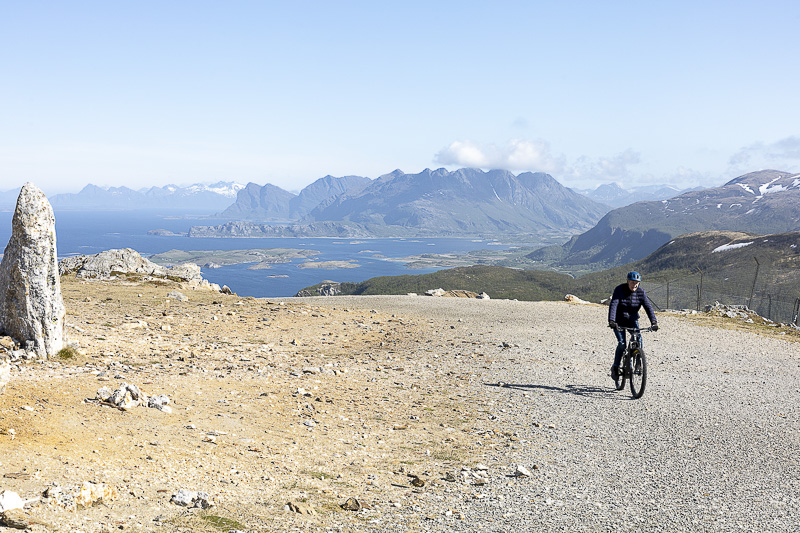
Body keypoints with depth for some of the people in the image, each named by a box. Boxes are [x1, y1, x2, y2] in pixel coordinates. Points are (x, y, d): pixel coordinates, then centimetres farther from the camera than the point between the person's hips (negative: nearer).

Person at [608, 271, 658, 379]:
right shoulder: (619, 290, -19)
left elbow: (648, 307, -16)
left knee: (638, 339, -20)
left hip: (632, 320, 3)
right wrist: (611, 321, -44)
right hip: (619, 321, -3)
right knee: (622, 343, -17)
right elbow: (613, 305, -30)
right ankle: (615, 367, 0)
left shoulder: (640, 292, -9)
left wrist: (654, 322, -31)